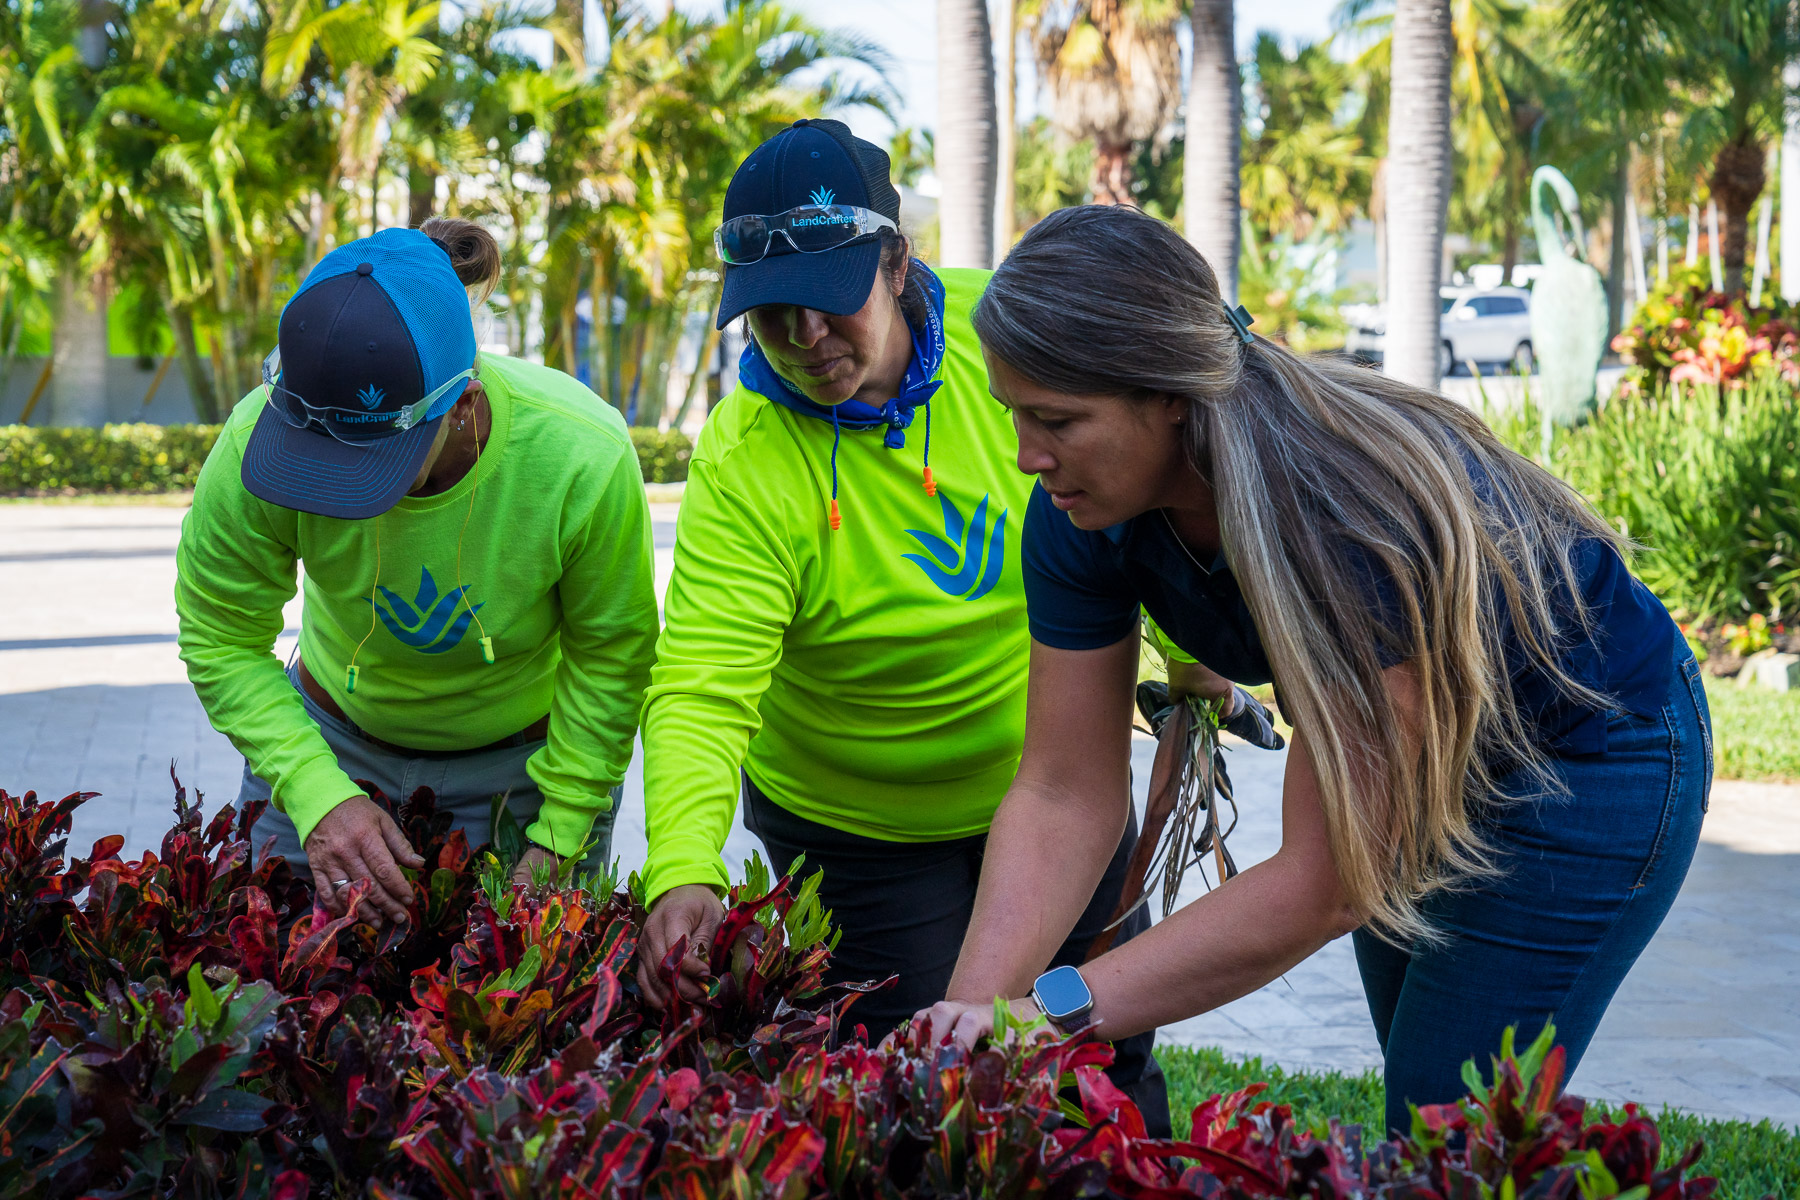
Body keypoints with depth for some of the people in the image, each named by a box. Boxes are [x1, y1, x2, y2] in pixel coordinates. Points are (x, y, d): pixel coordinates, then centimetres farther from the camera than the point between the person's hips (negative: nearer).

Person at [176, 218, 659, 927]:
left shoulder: (584, 460, -33)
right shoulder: (259, 438, -30)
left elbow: (609, 658, -17)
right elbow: (222, 641, -17)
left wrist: (556, 843, -14)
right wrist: (318, 795, -29)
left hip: (525, 760, -1)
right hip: (336, 740, 2)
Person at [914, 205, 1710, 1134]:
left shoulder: (1360, 509, -41)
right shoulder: (1083, 517, -20)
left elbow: (1324, 886, -40)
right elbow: (1063, 796, -16)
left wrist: (1052, 1011, -43)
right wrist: (973, 1008, -29)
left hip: (1590, 766, -7)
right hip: (1420, 760, 7)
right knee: (1425, 1102, 19)